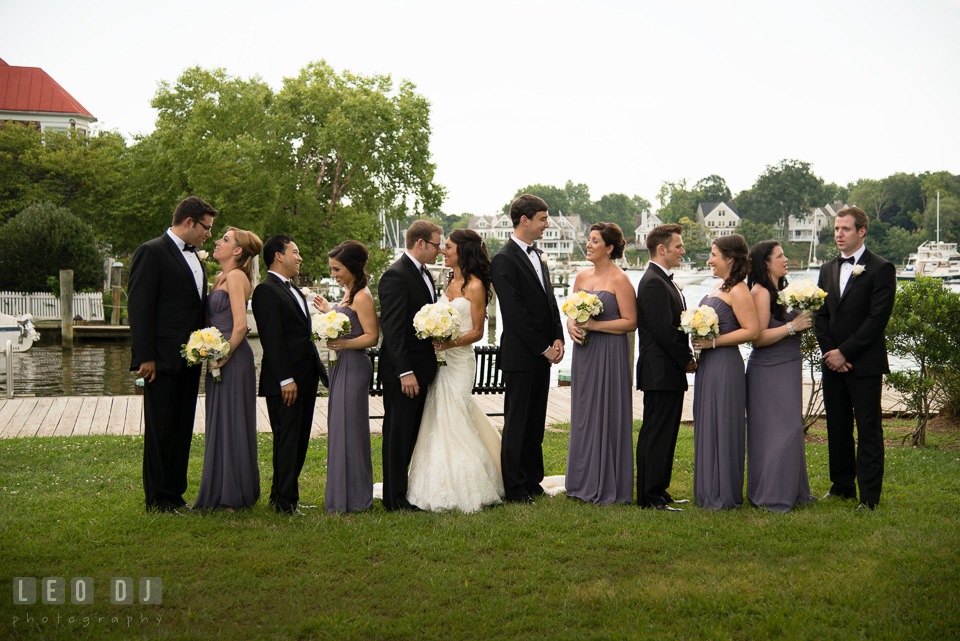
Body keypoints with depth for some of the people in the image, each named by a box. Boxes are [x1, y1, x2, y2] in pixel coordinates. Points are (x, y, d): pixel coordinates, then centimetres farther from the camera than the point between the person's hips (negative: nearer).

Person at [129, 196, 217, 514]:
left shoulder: (195, 257, 16)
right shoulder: (152, 252, -8)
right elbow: (140, 307, -13)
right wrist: (145, 357, -17)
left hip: (189, 359, 8)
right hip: (163, 359, -8)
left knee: (182, 430, 11)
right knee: (160, 431, 0)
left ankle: (175, 495, 20)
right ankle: (158, 501, 8)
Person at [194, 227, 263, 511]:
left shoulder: (236, 276, -12)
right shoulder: (222, 278, 16)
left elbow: (240, 326, -20)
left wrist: (223, 357, -13)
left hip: (233, 359, -9)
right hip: (221, 358, 9)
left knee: (230, 422, -3)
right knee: (221, 424, 13)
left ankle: (231, 496, 5)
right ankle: (223, 492, 21)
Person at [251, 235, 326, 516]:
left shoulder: (294, 290, 20)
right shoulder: (266, 290, -10)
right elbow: (271, 339, -16)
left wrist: (320, 370, 17)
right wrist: (285, 379, -20)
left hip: (306, 379, 9)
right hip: (284, 382, -9)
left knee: (299, 441, 12)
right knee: (287, 441, -4)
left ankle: (282, 495, 22)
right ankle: (285, 502, 3)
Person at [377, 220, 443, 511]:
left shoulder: (424, 274, 15)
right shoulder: (396, 275, -15)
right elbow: (392, 328, -20)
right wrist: (405, 372, -23)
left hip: (421, 368, 9)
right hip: (402, 371, -9)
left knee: (412, 433, 14)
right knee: (398, 434, -2)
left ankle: (407, 491, 23)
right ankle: (395, 498, 6)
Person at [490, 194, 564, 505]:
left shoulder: (537, 255, 14)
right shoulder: (504, 260, -13)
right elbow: (515, 312, -17)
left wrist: (557, 339, 2)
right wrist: (543, 348, -14)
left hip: (542, 354, 8)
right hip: (520, 355, -8)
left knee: (535, 421, 14)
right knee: (517, 422, 0)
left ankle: (532, 481, 23)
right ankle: (514, 488, 8)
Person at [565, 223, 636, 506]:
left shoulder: (620, 280, -9)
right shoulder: (582, 276, 11)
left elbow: (630, 322, -12)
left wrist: (595, 325, -17)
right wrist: (571, 325, -3)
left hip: (610, 354, -7)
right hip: (584, 352, 7)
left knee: (607, 415, -2)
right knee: (583, 414, 11)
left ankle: (608, 486, 8)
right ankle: (583, 481, 22)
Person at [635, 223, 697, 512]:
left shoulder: (663, 281, 17)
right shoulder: (653, 282, -16)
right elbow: (663, 330, -21)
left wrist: (686, 358, 8)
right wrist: (686, 360, -11)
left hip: (670, 372, 10)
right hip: (661, 372, -10)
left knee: (666, 435, 14)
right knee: (655, 435, -5)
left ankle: (659, 491, 22)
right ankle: (649, 498, 0)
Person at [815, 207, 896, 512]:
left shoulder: (881, 268, -6)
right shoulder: (828, 270, 14)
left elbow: (877, 318, -12)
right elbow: (821, 315, 13)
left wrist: (845, 352, -14)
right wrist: (830, 352, -2)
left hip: (865, 364, -6)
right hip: (834, 363, 6)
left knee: (868, 430, -2)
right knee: (837, 429, 11)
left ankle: (869, 496, 2)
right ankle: (842, 486, 23)